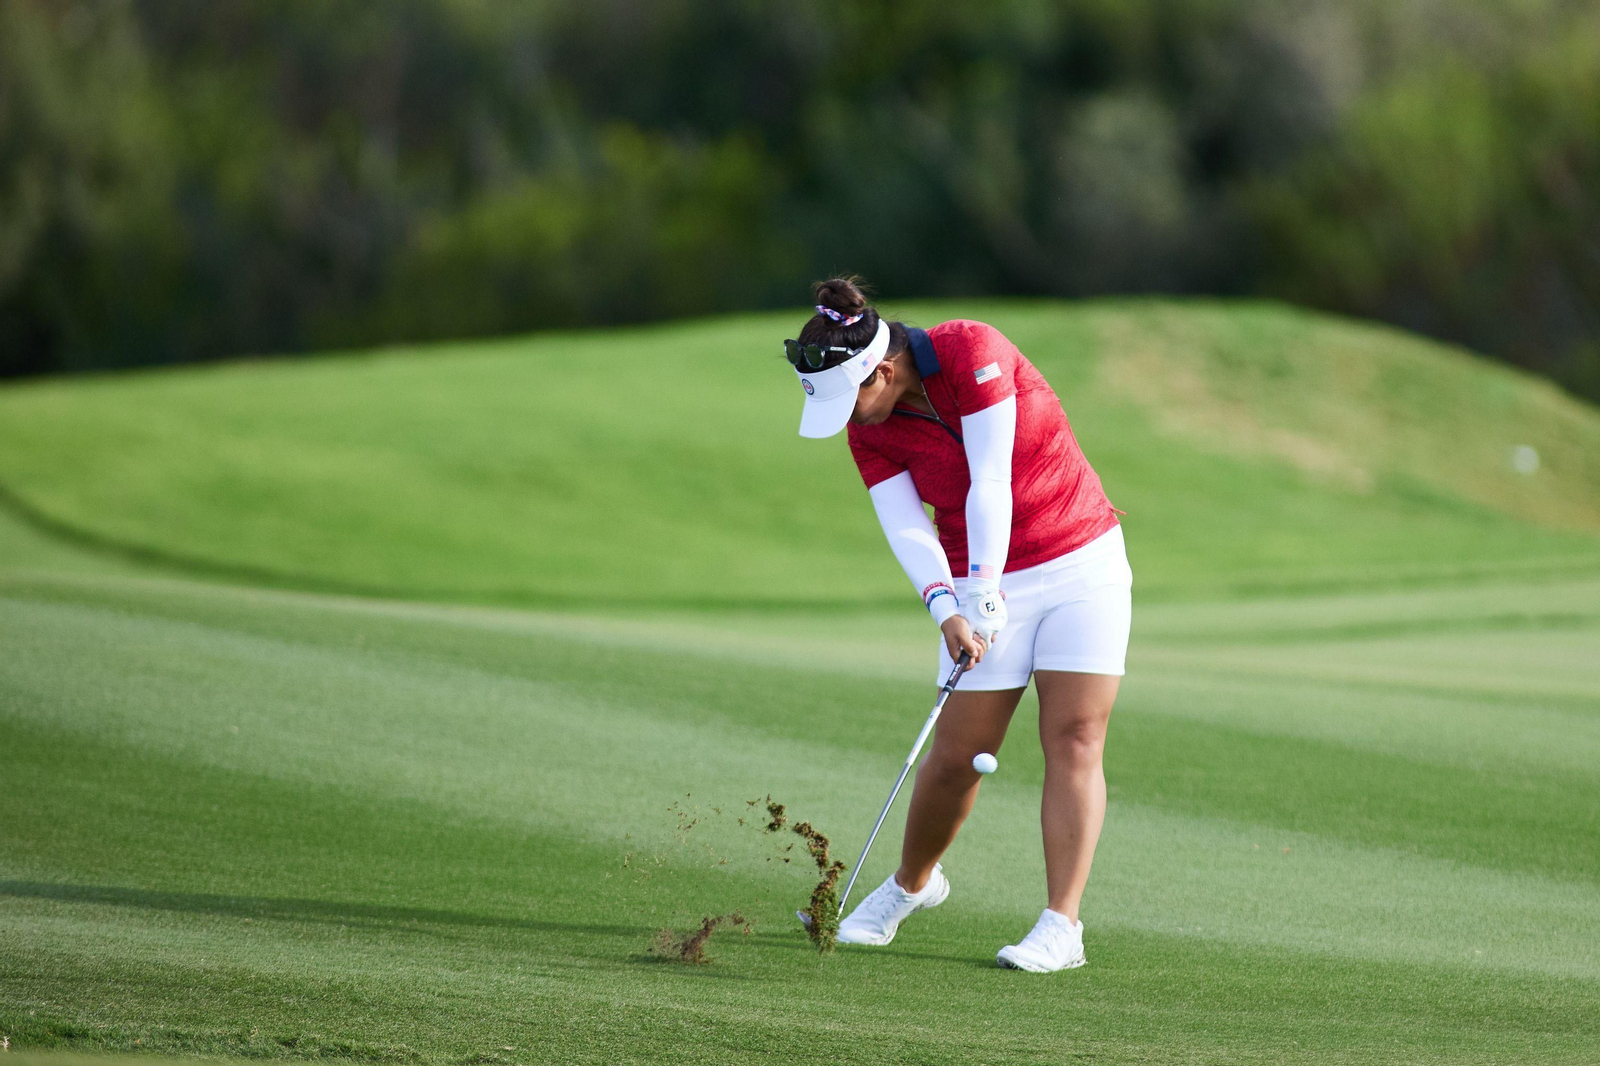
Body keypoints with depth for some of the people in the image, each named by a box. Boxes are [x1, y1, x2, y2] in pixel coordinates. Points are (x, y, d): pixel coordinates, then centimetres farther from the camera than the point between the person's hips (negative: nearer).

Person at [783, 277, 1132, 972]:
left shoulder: (972, 352, -19)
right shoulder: (868, 431, -4)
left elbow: (991, 485, -23)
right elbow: (905, 528, -13)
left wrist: (985, 595, -27)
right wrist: (948, 613, -29)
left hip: (1082, 560, -3)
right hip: (982, 585, 4)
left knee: (1074, 741, -12)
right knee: (955, 755, 0)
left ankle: (1062, 925, -13)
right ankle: (911, 885, 25)